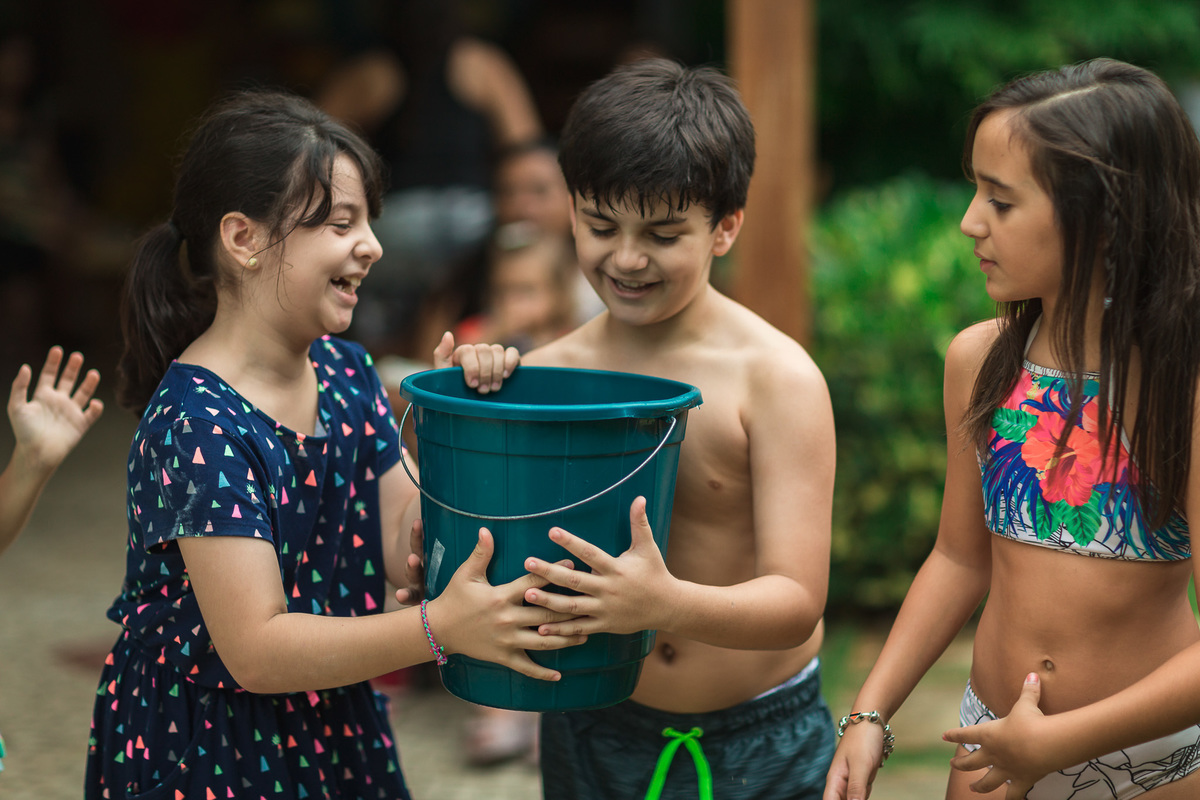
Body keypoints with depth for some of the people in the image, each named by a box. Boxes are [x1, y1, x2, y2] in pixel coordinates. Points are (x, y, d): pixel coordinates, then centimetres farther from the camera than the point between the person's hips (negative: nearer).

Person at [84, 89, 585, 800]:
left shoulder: (346, 372, 0)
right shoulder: (198, 423, -24)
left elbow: (403, 551, -1)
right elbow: (256, 651, -27)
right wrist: (443, 627, -36)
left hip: (334, 727, 7)